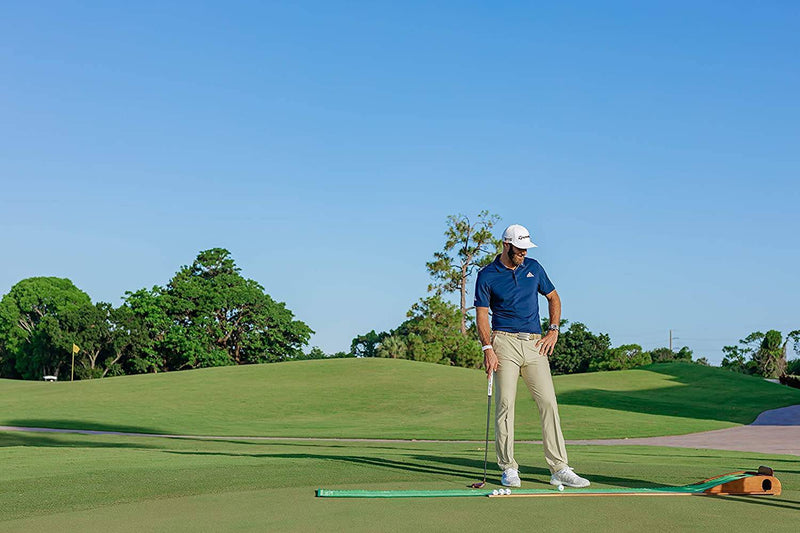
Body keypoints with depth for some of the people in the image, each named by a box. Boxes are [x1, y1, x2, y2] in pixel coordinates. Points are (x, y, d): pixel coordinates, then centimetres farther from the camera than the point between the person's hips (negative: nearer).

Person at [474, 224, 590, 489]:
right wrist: (488, 348, -13)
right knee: (505, 403, -8)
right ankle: (508, 469, 2)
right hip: (505, 342, -3)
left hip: (535, 344, 3)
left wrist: (554, 330, 7)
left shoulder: (533, 267, 12)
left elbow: (553, 298, 20)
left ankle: (559, 469, -2)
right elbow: (482, 315, -1)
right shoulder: (487, 275, 1)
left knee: (548, 402, -3)